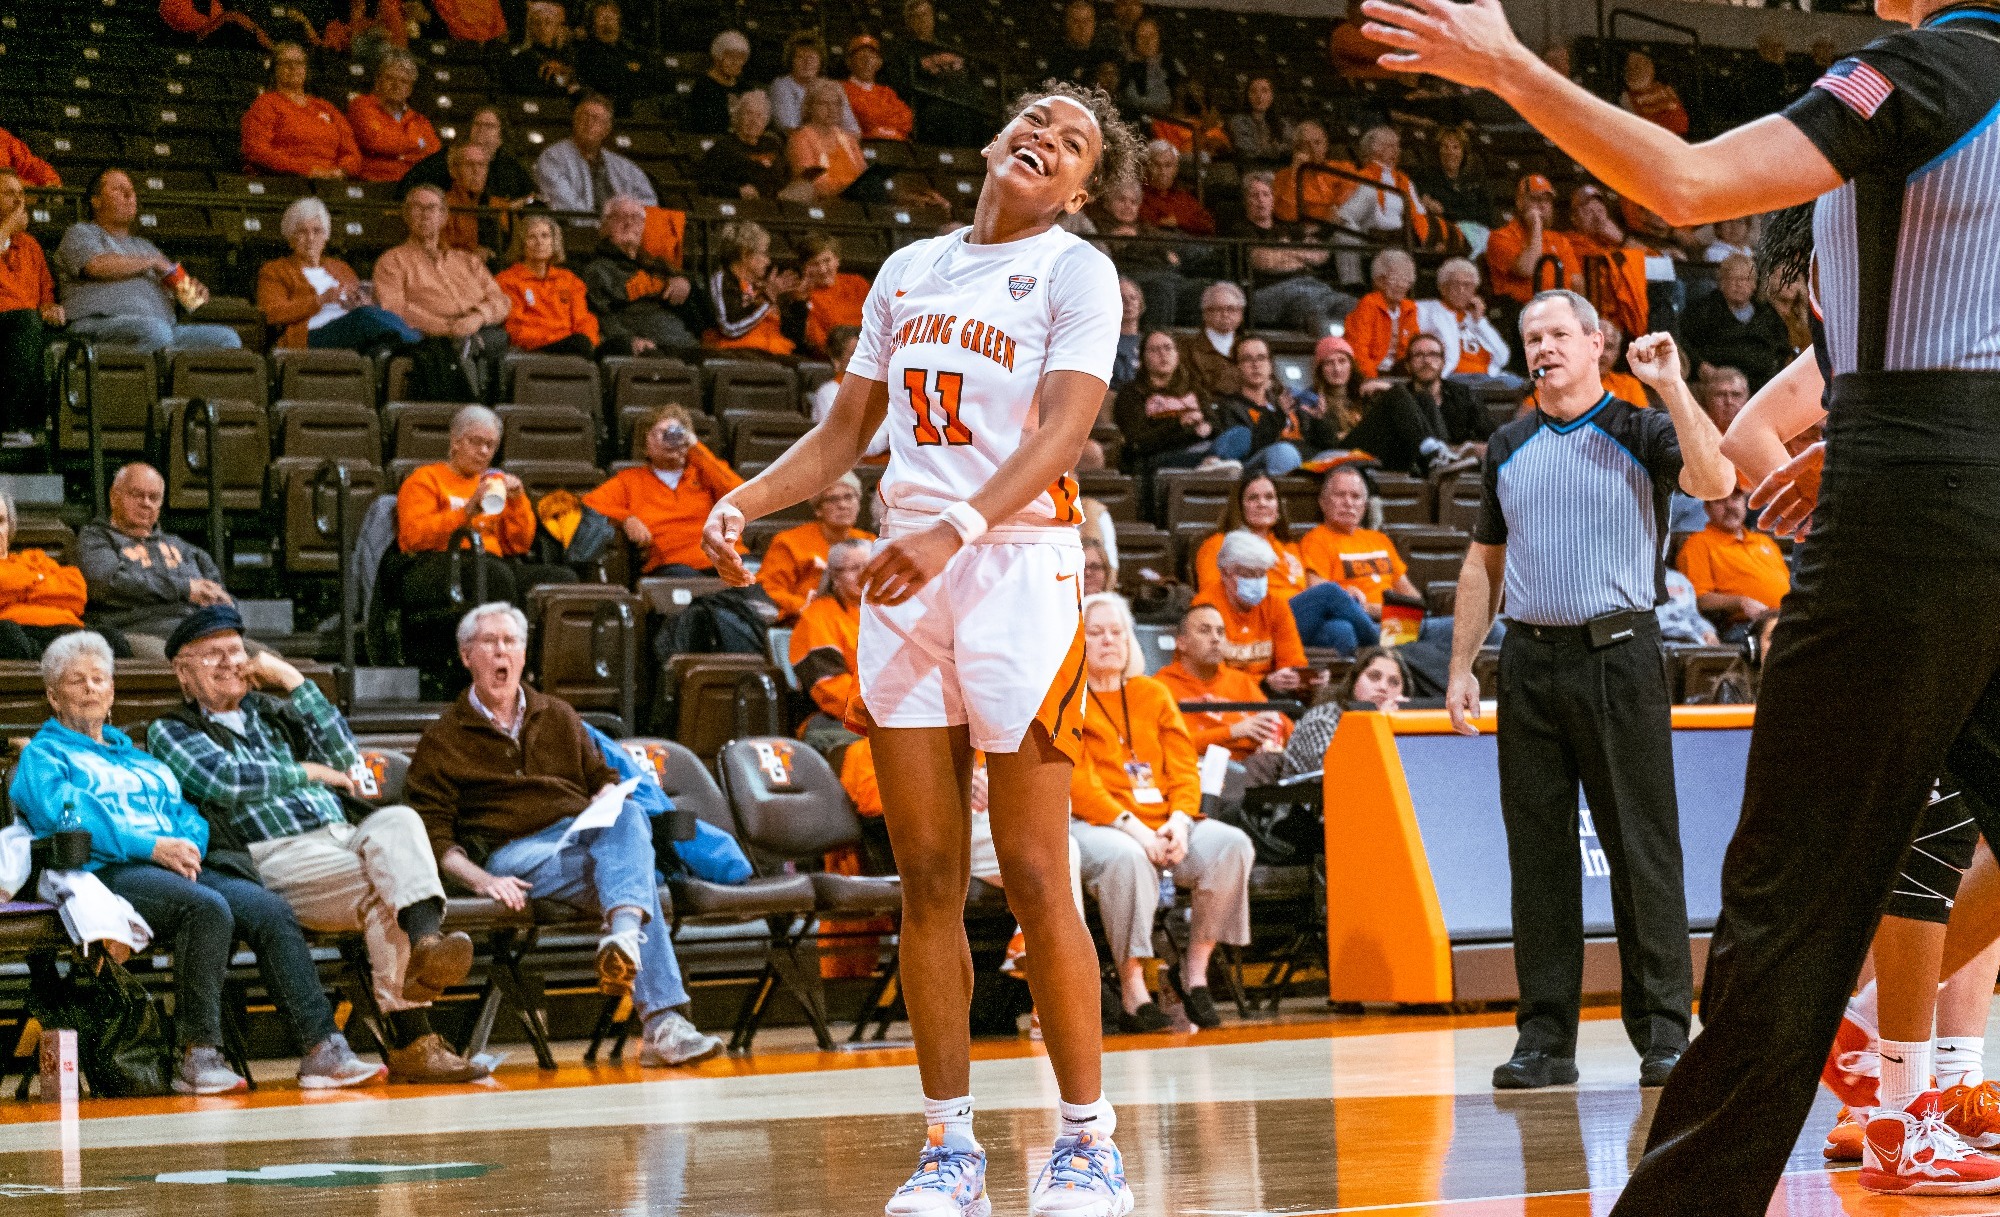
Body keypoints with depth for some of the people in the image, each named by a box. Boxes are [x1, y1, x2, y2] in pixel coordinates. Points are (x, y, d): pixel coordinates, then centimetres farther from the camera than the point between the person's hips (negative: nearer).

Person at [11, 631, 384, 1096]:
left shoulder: (136, 756, 34)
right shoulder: (42, 757, 13)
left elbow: (186, 813, 22)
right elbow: (67, 819, -6)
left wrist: (187, 845, -3)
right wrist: (152, 847, -14)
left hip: (174, 867, 6)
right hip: (107, 873, -6)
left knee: (271, 910, -21)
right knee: (208, 909, -35)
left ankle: (321, 1048, -29)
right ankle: (198, 1056, -34)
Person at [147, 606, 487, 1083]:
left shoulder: (271, 710, 31)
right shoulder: (171, 732, 15)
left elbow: (345, 758, 16)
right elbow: (228, 781, -5)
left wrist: (294, 683, 12)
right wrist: (306, 772, 6)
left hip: (342, 837, 5)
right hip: (275, 859, -5)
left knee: (396, 821, -31)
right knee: (385, 888, -32)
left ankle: (427, 940, -57)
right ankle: (413, 1040, -43)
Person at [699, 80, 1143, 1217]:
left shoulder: (1077, 270, -1)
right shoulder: (910, 269, 18)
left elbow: (1064, 429, -15)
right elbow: (844, 433, 23)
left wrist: (957, 529, -29)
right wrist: (745, 501, 5)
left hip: (1021, 561, -5)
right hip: (907, 574, 5)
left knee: (1034, 873, -8)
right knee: (928, 877, 3)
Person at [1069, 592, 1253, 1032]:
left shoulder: (1153, 694, 19)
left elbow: (1184, 768, 12)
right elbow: (1077, 784, -7)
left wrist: (1179, 820, -9)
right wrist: (1132, 826, -19)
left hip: (1164, 823, 5)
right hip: (1097, 824, -5)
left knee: (1232, 844, -23)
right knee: (1126, 857, -40)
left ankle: (1196, 970, -14)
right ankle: (1133, 991, -31)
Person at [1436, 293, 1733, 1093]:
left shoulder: (1639, 433, 2)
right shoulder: (1508, 448, 16)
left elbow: (1715, 481, -17)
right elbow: (1484, 561, 20)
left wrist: (1671, 385, -18)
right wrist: (1461, 666, 12)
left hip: (1618, 654, -4)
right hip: (1530, 659, 4)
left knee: (1642, 847, -5)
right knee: (1538, 852, 3)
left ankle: (1663, 1032, -1)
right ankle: (1545, 1039, 7)